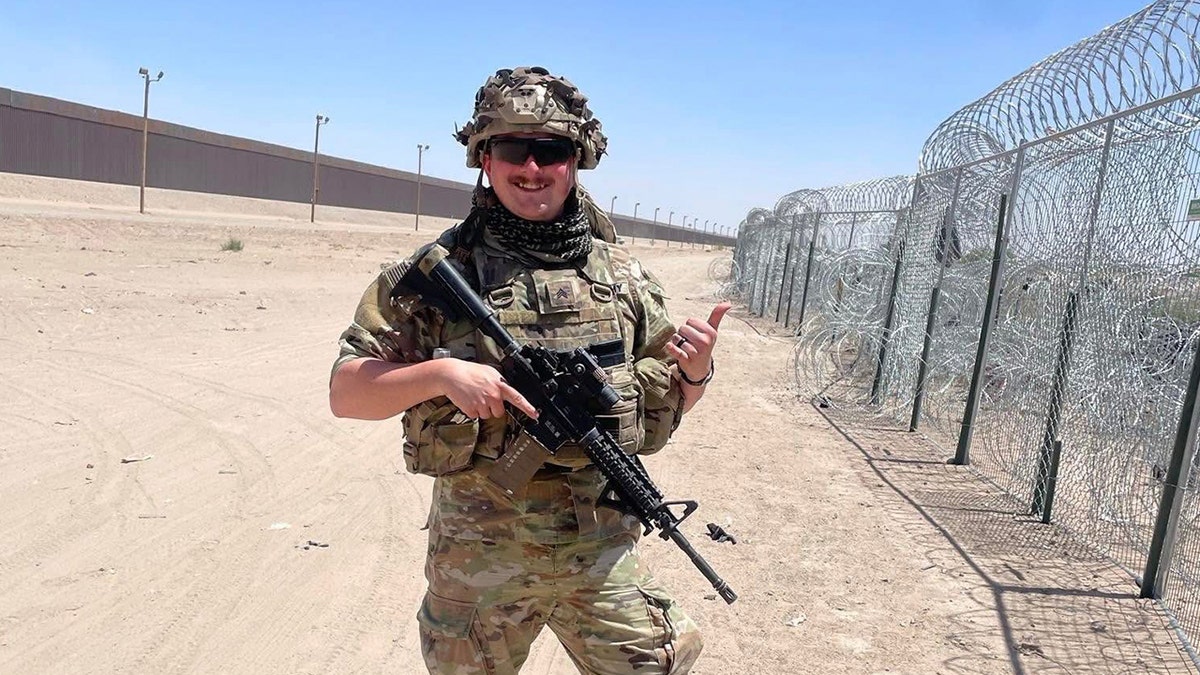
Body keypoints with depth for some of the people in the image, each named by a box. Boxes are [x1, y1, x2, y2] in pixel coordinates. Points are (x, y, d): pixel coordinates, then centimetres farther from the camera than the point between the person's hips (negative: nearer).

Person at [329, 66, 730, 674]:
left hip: (603, 550, 2)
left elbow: (664, 400, 10)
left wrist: (695, 370, -12)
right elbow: (346, 391, -5)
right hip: (475, 556, -1)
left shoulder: (622, 274, 1)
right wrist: (437, 374, -22)